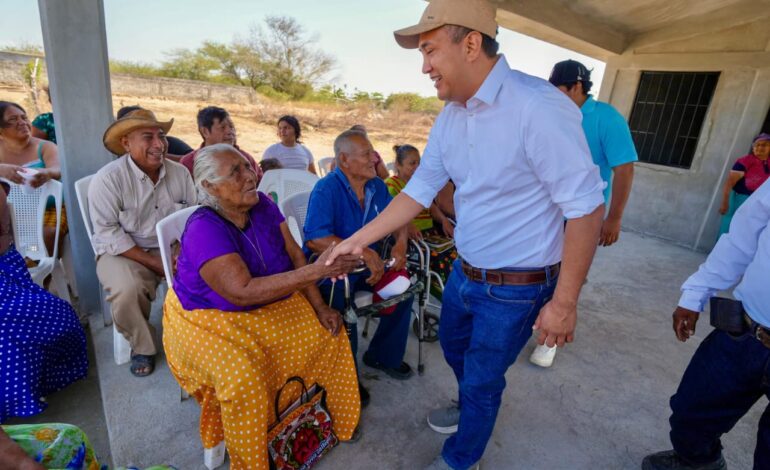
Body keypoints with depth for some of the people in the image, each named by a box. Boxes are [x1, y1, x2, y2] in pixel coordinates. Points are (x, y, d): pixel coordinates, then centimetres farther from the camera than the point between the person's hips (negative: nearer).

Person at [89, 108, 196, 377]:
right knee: (127, 290, -32)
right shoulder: (107, 179, -13)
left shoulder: (180, 173, -2)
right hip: (124, 252, -3)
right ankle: (142, 347, 0)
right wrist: (154, 262, -21)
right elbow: (108, 233, -16)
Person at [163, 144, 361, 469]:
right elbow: (243, 292, -37)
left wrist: (320, 306, -17)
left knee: (328, 333, -3)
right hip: (207, 319, -6)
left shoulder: (262, 205, -9)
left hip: (269, 304, 6)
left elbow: (295, 255, -9)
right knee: (243, 379, -30)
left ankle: (330, 415, 20)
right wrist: (315, 271, -43)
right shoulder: (204, 229, -29)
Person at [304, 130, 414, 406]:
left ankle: (382, 355, 20)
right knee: (343, 310, -28)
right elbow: (314, 239, -30)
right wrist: (363, 251, -35)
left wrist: (401, 243, -13)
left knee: (404, 289, -2)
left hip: (369, 265, 7)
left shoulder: (377, 186, 3)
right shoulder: (326, 189, -19)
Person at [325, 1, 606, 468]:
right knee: (454, 346, 28)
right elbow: (419, 190, 4)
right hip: (464, 273, 7)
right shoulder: (450, 115, 0)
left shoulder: (538, 107, -25)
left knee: (482, 381, 14)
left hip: (516, 287, -7)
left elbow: (586, 208, -22)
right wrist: (359, 239, 1)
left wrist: (564, 303, -18)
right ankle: (473, 407, 61)